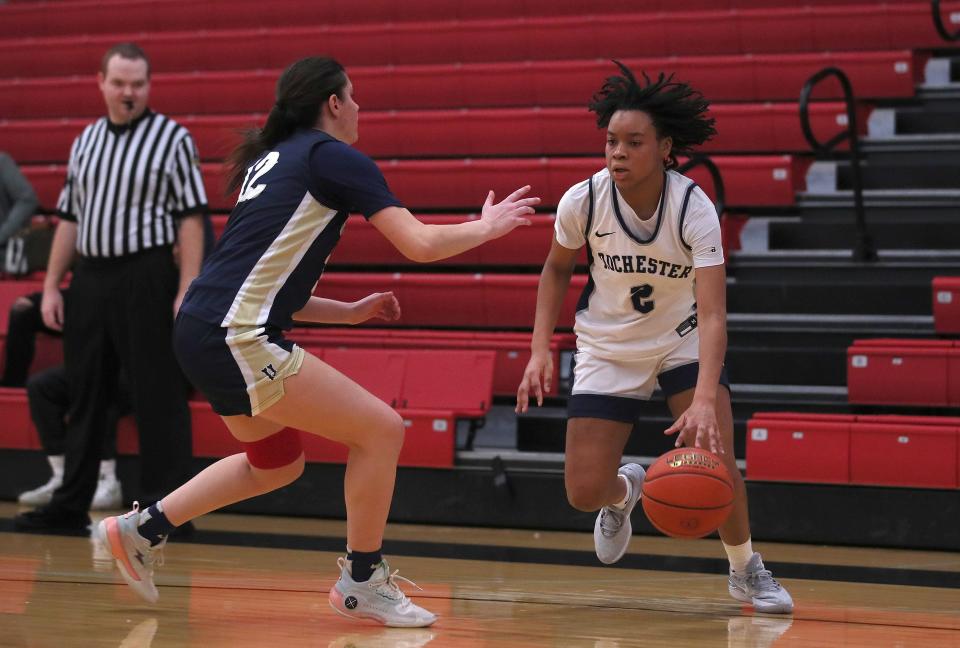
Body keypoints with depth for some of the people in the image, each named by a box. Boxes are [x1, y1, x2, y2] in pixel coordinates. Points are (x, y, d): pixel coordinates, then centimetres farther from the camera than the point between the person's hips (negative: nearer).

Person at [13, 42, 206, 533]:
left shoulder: (172, 138, -3)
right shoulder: (85, 142, 13)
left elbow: (190, 217, -7)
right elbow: (69, 217, 16)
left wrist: (188, 290, -14)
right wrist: (51, 286, 11)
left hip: (146, 278, -6)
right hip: (89, 277, 6)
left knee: (158, 397, -5)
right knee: (84, 396, 11)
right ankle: (70, 507, 18)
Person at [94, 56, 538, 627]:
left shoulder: (271, 161, 21)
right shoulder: (334, 157, -5)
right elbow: (420, 244, -10)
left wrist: (350, 311, 23)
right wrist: (486, 227, 7)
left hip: (203, 335, 10)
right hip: (236, 340, -10)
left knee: (277, 463, 26)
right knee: (381, 430, -5)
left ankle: (142, 530, 29)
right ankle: (362, 581, 5)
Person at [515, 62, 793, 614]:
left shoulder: (694, 210, -26)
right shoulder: (583, 201, -20)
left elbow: (712, 314, -34)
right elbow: (557, 269, 3)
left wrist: (705, 401, -48)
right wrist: (541, 350, -7)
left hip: (682, 339, -2)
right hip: (607, 346, 2)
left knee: (714, 457, -22)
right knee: (585, 493, -8)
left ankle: (747, 569, 8)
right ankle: (624, 490, 33)